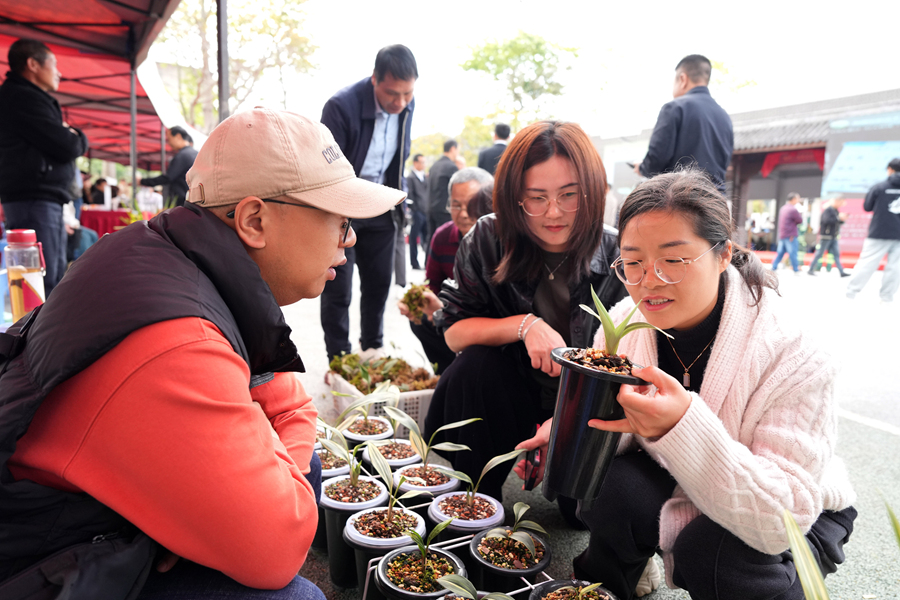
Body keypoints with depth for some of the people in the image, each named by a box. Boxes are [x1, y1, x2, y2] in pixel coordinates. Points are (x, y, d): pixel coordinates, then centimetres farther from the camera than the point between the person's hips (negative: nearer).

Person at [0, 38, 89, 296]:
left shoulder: (33, 98, 22)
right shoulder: (24, 98, -10)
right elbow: (68, 147, -16)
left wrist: (70, 136, 1)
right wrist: (79, 138, 5)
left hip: (47, 201, 11)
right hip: (33, 202, -11)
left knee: (55, 282, 13)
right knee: (42, 287, -12)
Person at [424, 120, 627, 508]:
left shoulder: (616, 257, -13)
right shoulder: (487, 240, -10)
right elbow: (454, 331, -9)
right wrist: (524, 325, -27)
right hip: (514, 394, 1)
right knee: (475, 365, -29)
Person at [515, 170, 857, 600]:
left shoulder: (793, 358, -29)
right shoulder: (624, 321, -16)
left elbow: (780, 520, -33)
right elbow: (615, 425, -5)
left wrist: (685, 427, -48)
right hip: (675, 488, 3)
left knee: (710, 553, -30)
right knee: (613, 487, -25)